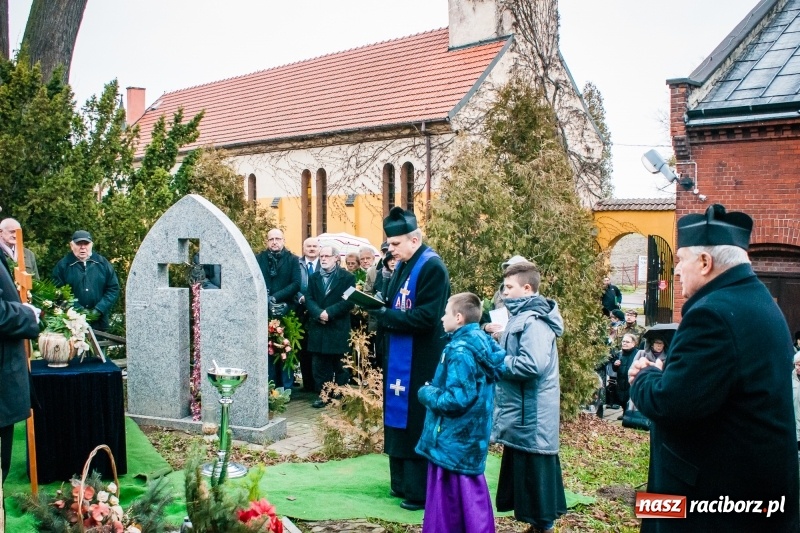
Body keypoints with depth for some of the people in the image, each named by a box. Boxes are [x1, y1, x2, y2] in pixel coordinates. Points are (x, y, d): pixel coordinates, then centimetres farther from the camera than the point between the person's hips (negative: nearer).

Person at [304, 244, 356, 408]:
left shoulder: (348, 277, -1)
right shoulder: (314, 277, 13)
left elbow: (349, 301, -10)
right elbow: (309, 298, 4)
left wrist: (329, 312, -18)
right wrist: (318, 313, -15)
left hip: (338, 328, -4)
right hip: (318, 328, 4)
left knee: (340, 365, 4)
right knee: (319, 365, 5)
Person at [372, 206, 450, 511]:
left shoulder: (432, 267, -17)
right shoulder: (402, 266, 11)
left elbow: (427, 316, -24)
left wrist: (384, 316, -22)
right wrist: (377, 306, -4)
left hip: (420, 363, -9)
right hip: (399, 359, 9)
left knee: (417, 425, -1)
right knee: (398, 420, 15)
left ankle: (420, 492, 10)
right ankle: (402, 483, 27)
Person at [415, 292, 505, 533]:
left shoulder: (460, 352, -22)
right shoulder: (484, 344, 5)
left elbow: (457, 398, -27)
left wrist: (426, 393, -12)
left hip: (452, 441, -9)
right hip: (472, 437, 9)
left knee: (447, 500, 3)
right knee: (472, 495, 17)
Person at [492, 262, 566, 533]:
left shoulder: (534, 321, -19)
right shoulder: (522, 317, 15)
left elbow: (532, 365, -30)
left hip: (531, 415, -11)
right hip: (523, 413, 11)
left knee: (534, 471, -1)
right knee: (522, 469, 17)